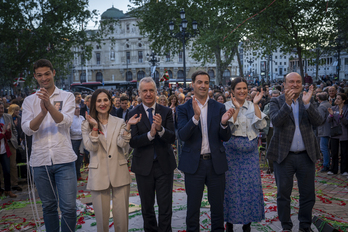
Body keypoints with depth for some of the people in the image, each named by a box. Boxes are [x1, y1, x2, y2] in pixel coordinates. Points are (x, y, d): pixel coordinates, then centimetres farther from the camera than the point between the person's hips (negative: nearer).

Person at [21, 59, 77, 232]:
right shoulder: (29, 101, 9)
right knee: (48, 206, 13)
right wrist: (42, 112, -22)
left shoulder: (67, 97, 4)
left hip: (64, 159, -2)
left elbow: (66, 121, -12)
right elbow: (27, 129, -4)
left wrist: (49, 105, -29)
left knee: (68, 207, -3)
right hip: (40, 161, 2)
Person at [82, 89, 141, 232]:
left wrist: (128, 126, -20)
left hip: (119, 173, 1)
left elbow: (122, 144, -8)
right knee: (101, 217, 8)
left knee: (121, 217, 5)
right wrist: (94, 127, -19)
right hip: (98, 175, 0)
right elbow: (91, 147, -8)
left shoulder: (119, 122, 6)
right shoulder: (87, 124, 4)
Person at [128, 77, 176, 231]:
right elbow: (132, 142, -14)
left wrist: (160, 129, -31)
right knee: (147, 207, 16)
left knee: (165, 207, 5)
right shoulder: (133, 114, -4)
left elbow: (172, 138, -11)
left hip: (164, 165, 0)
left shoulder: (166, 111, -2)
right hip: (143, 166, 0)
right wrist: (150, 134, -29)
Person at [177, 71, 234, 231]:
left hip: (216, 163, 2)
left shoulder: (219, 108, 4)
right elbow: (182, 135, -14)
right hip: (194, 163, -2)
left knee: (218, 205, 14)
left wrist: (224, 123, -20)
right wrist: (196, 116, -27)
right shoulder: (184, 109, -1)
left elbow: (226, 138, 1)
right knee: (193, 207, 11)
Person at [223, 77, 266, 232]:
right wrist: (237, 109, -18)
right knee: (232, 186, 1)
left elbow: (261, 125, -7)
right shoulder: (227, 106, 0)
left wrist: (256, 105, -12)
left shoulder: (252, 106, 6)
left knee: (251, 185, 5)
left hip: (250, 151, 3)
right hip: (232, 150, -3)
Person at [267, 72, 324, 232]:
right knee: (283, 194, 7)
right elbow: (275, 121, -18)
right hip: (284, 156, -2)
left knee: (308, 194, 11)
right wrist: (287, 103, -29)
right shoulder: (277, 102, 0)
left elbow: (318, 121, -7)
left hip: (306, 155, 2)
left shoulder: (308, 101, 7)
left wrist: (307, 104, -21)